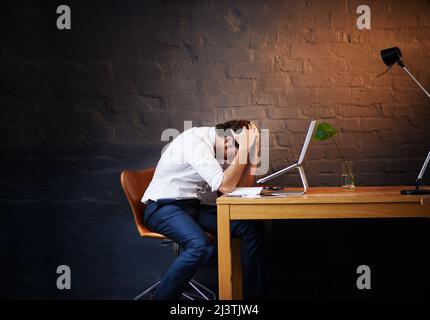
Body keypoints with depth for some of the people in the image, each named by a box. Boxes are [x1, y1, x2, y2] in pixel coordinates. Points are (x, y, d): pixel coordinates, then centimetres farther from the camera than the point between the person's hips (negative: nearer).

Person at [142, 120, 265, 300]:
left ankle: (253, 294, 3)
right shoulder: (195, 140, -20)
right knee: (201, 246, -36)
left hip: (193, 207, 8)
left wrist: (253, 148, -3)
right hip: (162, 207, -8)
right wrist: (244, 147, -22)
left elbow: (244, 185, 4)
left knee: (254, 228, -7)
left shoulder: (218, 145, 6)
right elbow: (225, 186, -26)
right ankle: (162, 297, -18)